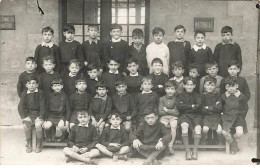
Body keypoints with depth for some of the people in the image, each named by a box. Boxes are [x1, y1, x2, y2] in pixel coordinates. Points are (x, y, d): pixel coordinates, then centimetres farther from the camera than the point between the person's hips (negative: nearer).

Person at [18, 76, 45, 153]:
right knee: (25, 125, -27)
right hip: (28, 114, 2)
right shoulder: (24, 93, 5)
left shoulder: (40, 93, 0)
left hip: (38, 114, -2)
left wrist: (40, 117, -14)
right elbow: (21, 106, 1)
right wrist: (24, 116, -12)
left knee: (38, 125, -30)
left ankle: (38, 144, -10)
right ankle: (29, 144, -8)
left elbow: (42, 106, -3)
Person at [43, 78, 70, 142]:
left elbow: (68, 109, 3)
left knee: (61, 126, -32)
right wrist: (45, 119, 1)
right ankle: (49, 137, 10)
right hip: (51, 116, 2)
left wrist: (67, 120, -7)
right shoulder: (50, 96, 8)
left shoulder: (64, 96, 3)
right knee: (46, 126, -26)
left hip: (61, 116, -2)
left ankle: (63, 135, 4)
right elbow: (47, 109, 10)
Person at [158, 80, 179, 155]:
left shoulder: (176, 99, 3)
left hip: (173, 117, 0)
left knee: (173, 126, -32)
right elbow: (160, 112, -2)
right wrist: (172, 111, -5)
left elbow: (177, 113, -4)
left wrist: (167, 110, -5)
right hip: (164, 117, 1)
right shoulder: (162, 99, 6)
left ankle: (170, 146, -24)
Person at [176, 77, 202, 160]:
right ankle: (187, 151, -30)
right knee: (184, 126, -34)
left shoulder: (197, 95, 13)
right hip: (184, 116, -1)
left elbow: (198, 107, -5)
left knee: (198, 128, -30)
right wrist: (191, 106, -7)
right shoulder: (181, 95, 12)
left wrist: (185, 107, -7)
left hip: (196, 115, 1)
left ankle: (195, 151, -23)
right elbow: (178, 106, -7)